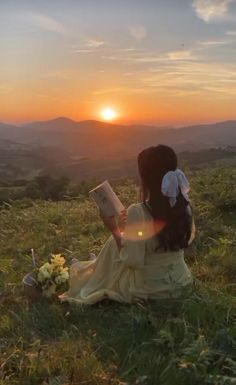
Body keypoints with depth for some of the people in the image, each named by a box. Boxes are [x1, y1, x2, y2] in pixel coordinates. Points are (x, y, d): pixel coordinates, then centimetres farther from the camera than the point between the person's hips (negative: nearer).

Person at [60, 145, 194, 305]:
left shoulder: (138, 212, -28)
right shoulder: (184, 206, -10)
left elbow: (133, 261, -22)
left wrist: (115, 229, -9)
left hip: (149, 289, -6)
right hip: (182, 283, 6)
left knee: (114, 244, 15)